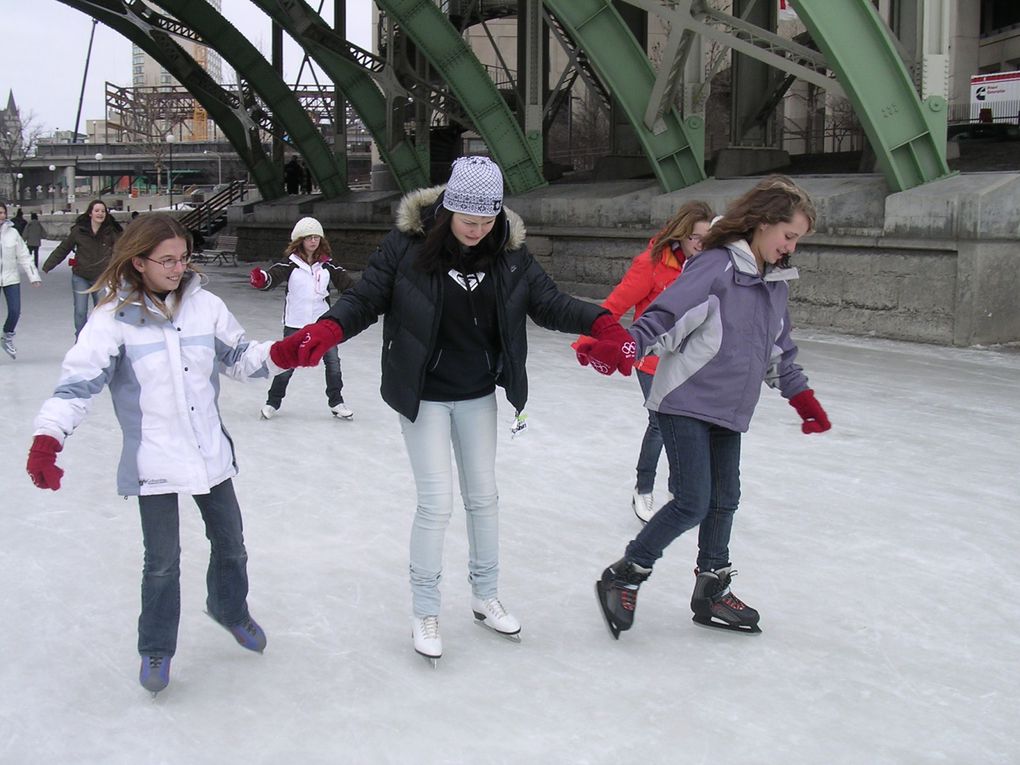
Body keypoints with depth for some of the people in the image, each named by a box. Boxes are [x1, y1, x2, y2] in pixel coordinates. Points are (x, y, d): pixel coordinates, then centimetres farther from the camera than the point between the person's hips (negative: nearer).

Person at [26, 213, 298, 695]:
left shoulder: (204, 305, -3)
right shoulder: (114, 317, -13)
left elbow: (239, 358, 7)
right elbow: (79, 381, -19)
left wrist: (279, 355, -12)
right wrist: (48, 437, -32)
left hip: (210, 452, 4)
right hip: (153, 461, -4)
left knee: (230, 542, 19)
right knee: (162, 561, 4)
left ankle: (230, 608, 48)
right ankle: (156, 649, 27)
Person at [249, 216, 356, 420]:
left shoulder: (327, 264, 1)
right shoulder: (290, 264, -9)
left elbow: (346, 283, 1)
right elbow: (273, 276, -23)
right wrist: (260, 278, -45)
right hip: (295, 324, -3)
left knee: (333, 361, 5)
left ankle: (336, 402, 21)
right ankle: (273, 402, 21)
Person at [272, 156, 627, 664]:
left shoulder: (508, 251, -8)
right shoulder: (408, 243, -18)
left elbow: (547, 302, -6)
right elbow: (365, 298, -15)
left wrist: (598, 323, -24)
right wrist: (326, 330, -34)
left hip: (477, 394, 4)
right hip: (424, 395, -4)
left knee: (483, 496, 15)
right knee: (436, 502, -4)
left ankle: (485, 597, 34)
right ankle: (425, 612, 16)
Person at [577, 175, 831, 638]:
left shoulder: (776, 282, 10)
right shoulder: (717, 266, -15)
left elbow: (779, 348, 23)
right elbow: (667, 313, -24)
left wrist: (801, 396, 25)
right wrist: (625, 349, -39)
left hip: (729, 410, 8)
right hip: (686, 403, -8)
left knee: (724, 499, 14)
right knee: (693, 504, -9)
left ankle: (711, 592, 30)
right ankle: (623, 578, 8)